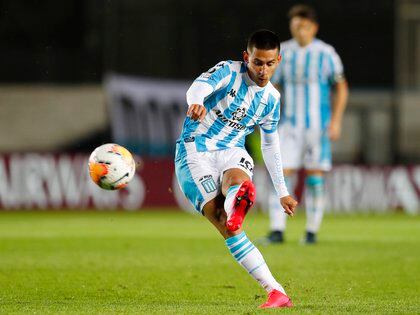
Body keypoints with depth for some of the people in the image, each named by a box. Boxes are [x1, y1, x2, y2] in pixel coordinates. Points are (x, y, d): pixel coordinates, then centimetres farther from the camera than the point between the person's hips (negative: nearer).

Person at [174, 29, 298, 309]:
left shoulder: (272, 99, 9)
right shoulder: (229, 72, -7)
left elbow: (271, 145, 23)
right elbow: (199, 86, -29)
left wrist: (282, 191, 25)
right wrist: (196, 104, -55)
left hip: (232, 153, 4)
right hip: (195, 152, -4)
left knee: (243, 186, -37)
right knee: (224, 225, -23)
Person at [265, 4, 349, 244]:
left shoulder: (326, 53, -3)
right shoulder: (283, 53, 5)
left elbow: (341, 88, 2)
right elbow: (274, 88, 12)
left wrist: (336, 121, -7)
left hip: (318, 125, -2)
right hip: (290, 124, 2)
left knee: (315, 177, 0)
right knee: (283, 175, -9)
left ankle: (312, 231, 8)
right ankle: (277, 230, -10)